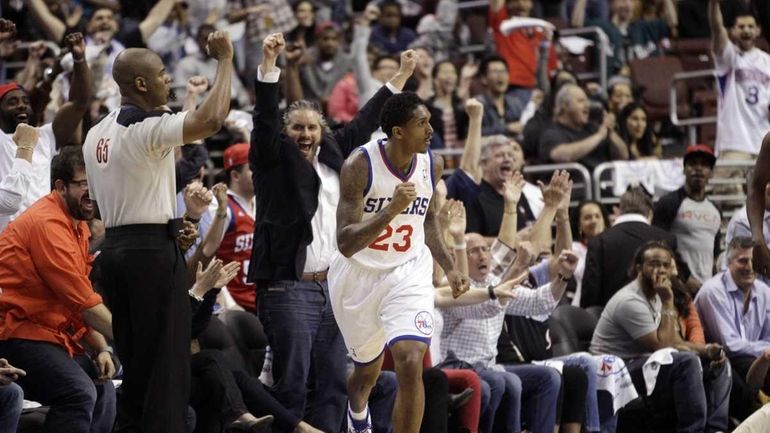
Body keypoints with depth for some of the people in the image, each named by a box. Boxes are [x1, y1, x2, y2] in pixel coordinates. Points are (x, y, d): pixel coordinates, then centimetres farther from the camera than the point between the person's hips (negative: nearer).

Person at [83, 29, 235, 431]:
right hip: (153, 248, -9)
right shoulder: (148, 128, -14)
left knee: (134, 363, 13)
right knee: (167, 364, -6)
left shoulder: (97, 133, 14)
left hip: (114, 245, 9)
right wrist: (224, 61, -17)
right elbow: (211, 119, -27)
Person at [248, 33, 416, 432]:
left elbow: (365, 121, 26)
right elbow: (265, 116, -13)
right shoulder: (274, 157, 1)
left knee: (334, 383, 4)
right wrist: (269, 64, -26)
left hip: (334, 287, 6)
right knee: (292, 383, -8)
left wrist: (401, 77, 32)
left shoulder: (333, 155, 16)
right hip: (289, 289, -6)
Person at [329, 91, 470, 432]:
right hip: (359, 274, -2)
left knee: (411, 365, -20)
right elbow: (346, 244, -26)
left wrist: (449, 267, 7)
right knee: (368, 370, 20)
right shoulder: (360, 165, -22)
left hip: (408, 272, 2)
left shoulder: (432, 165, -6)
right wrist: (391, 210, -38)